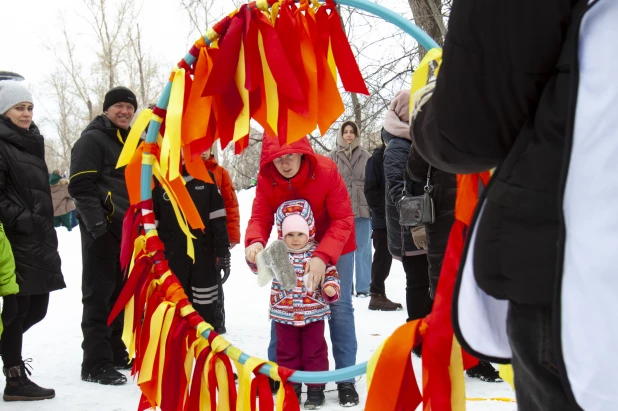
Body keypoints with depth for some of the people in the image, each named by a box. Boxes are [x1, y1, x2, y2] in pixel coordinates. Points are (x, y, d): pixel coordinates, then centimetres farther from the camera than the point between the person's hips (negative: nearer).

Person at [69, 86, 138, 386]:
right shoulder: (92, 140, -7)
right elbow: (81, 187, -16)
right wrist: (96, 223, -23)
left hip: (128, 230, 8)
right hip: (102, 231, -8)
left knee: (120, 294, 13)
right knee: (98, 296, -6)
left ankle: (116, 352, 23)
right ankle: (96, 363, -4)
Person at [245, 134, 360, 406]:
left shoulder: (326, 170, -30)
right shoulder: (266, 178, -21)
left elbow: (343, 219, -28)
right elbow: (261, 217, -19)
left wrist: (323, 256, -41)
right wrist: (255, 241, -43)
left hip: (334, 247, -3)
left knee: (339, 307, -6)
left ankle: (345, 379, 3)